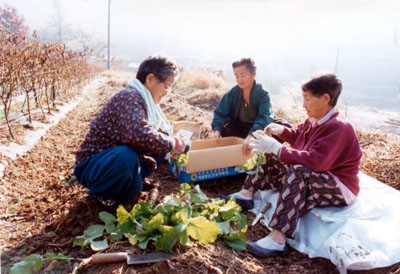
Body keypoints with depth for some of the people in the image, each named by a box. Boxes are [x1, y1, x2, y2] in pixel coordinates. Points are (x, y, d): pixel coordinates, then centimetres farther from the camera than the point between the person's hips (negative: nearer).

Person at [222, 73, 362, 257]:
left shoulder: (339, 127, -25)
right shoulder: (314, 120, 4)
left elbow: (315, 161, -36)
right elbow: (299, 137, 22)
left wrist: (276, 148, -36)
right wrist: (282, 131, 1)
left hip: (339, 189, -10)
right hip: (314, 175, 10)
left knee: (297, 172, -41)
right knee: (270, 156, 8)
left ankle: (278, 239, -44)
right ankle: (246, 194, 0)